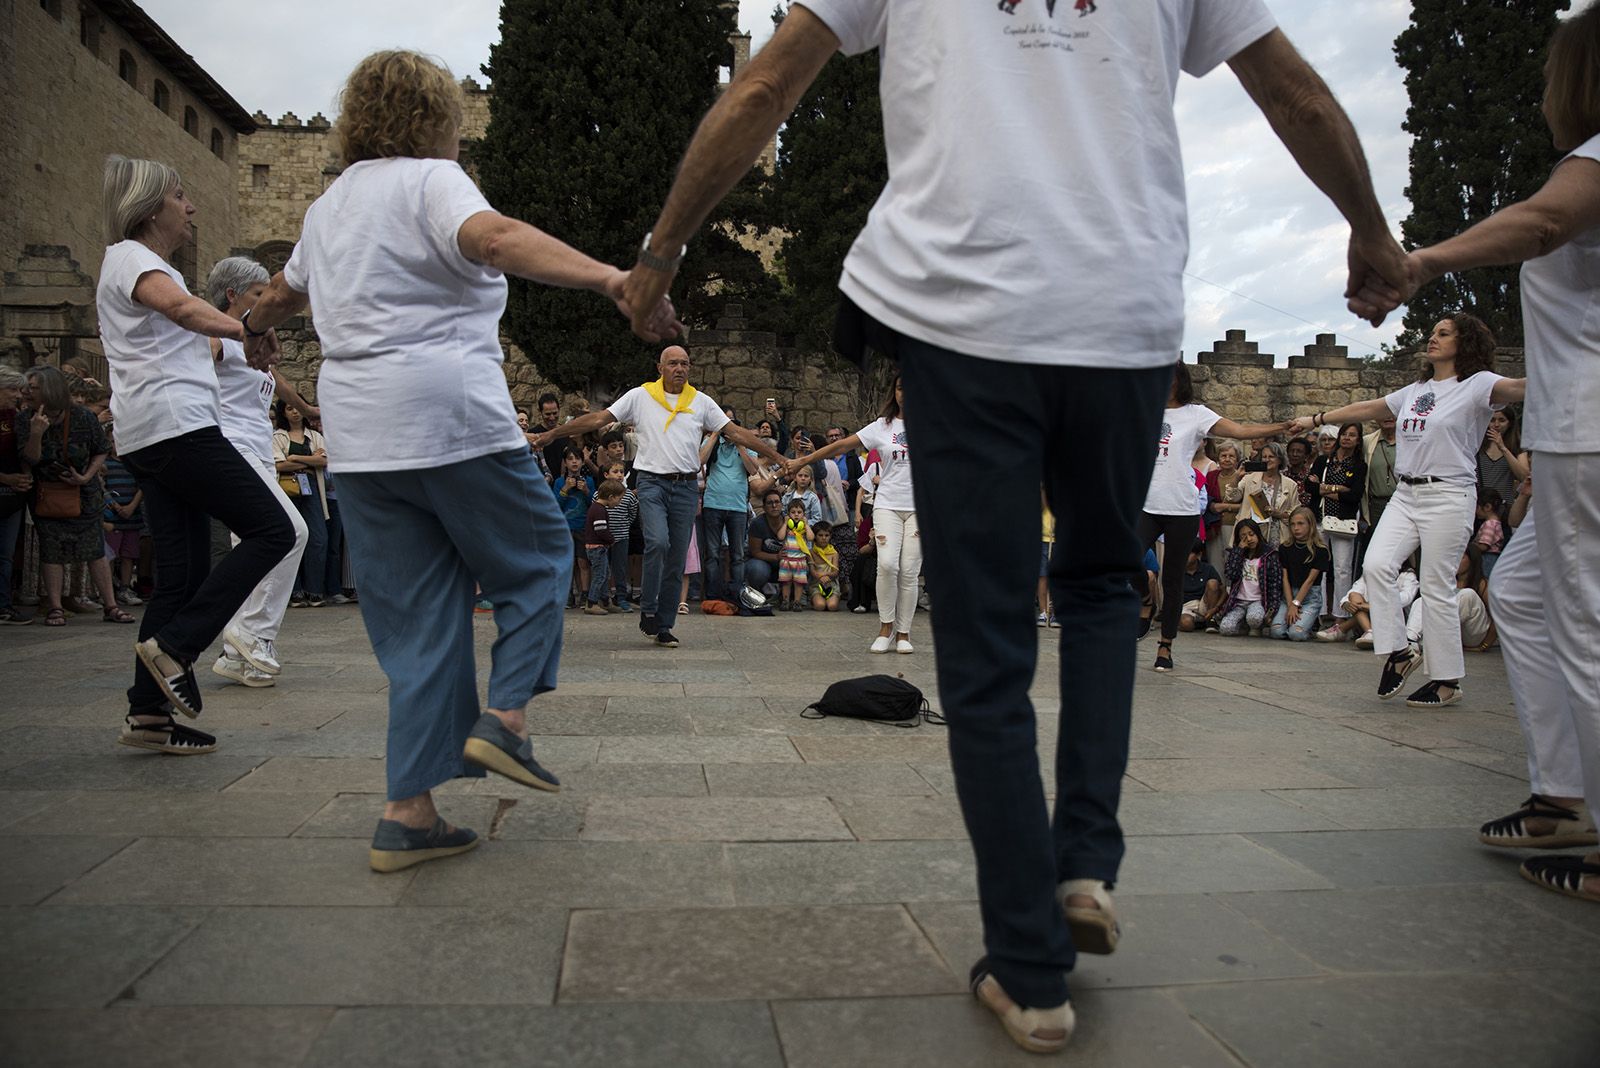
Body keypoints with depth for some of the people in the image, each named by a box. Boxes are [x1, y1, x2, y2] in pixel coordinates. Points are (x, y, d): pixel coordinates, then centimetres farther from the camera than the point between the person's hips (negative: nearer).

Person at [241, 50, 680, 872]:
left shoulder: (328, 207, 22)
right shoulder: (430, 180, -1)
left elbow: (286, 289, 40)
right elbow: (492, 236, -24)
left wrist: (251, 325, 64)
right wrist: (609, 280, -38)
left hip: (357, 437, 7)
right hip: (452, 416, -7)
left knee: (415, 619, 9)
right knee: (536, 559, 13)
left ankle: (408, 813, 7)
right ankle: (505, 718, 0)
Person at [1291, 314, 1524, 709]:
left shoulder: (1476, 384, -4)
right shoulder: (1416, 391, 18)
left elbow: (1517, 387, -24)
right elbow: (1367, 408, 27)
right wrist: (1317, 419, 29)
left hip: (1448, 496, -6)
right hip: (1406, 494, 6)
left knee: (1436, 588, -3)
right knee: (1377, 563, -13)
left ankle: (1448, 680, 9)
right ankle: (1398, 652, -1)